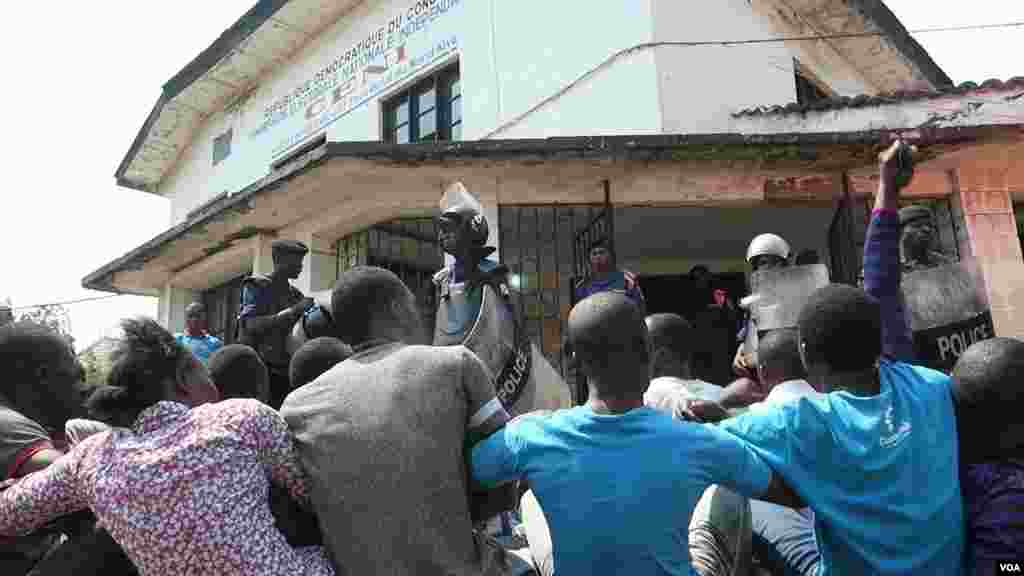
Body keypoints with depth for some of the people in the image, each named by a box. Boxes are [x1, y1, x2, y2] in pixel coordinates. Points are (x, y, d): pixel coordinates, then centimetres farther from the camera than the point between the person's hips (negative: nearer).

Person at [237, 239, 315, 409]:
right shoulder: (256, 285, 0)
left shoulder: (294, 294, 14)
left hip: (284, 369, 5)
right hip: (259, 368, -5)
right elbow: (251, 325, -15)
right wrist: (293, 311, -20)